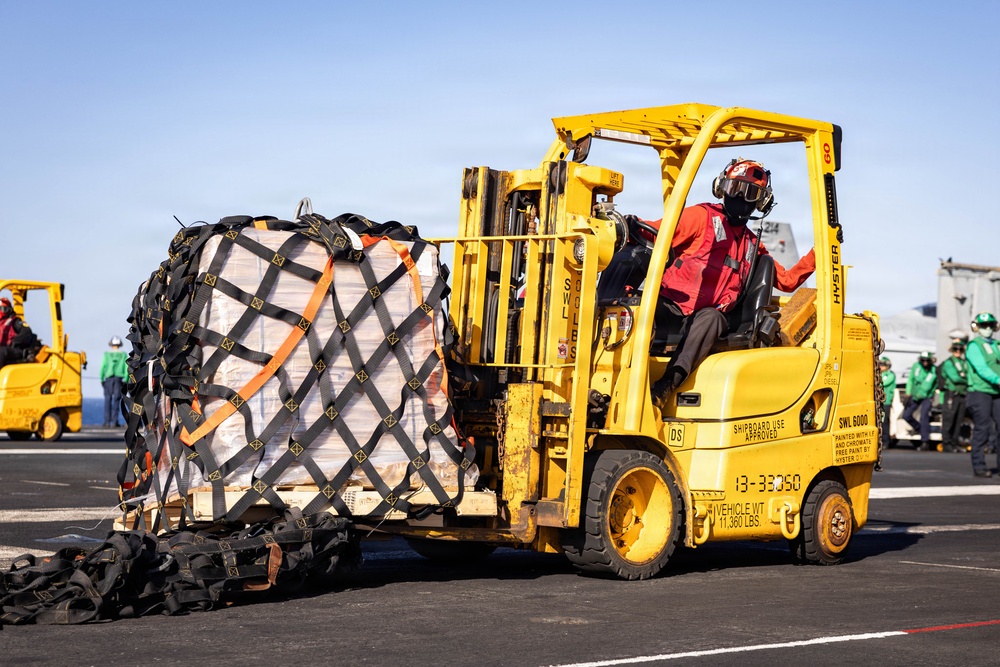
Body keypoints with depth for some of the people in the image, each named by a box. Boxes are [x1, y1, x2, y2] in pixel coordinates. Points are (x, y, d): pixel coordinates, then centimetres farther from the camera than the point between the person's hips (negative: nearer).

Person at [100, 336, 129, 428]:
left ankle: (107, 421, 0)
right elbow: (127, 368, 0)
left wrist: (102, 379, 2)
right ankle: (115, 420, -4)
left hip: (108, 379, -1)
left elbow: (103, 367, -4)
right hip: (119, 378, 1)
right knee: (116, 400, 3)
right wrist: (126, 381, 2)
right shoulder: (123, 355, 6)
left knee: (108, 399, 4)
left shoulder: (107, 354, 2)